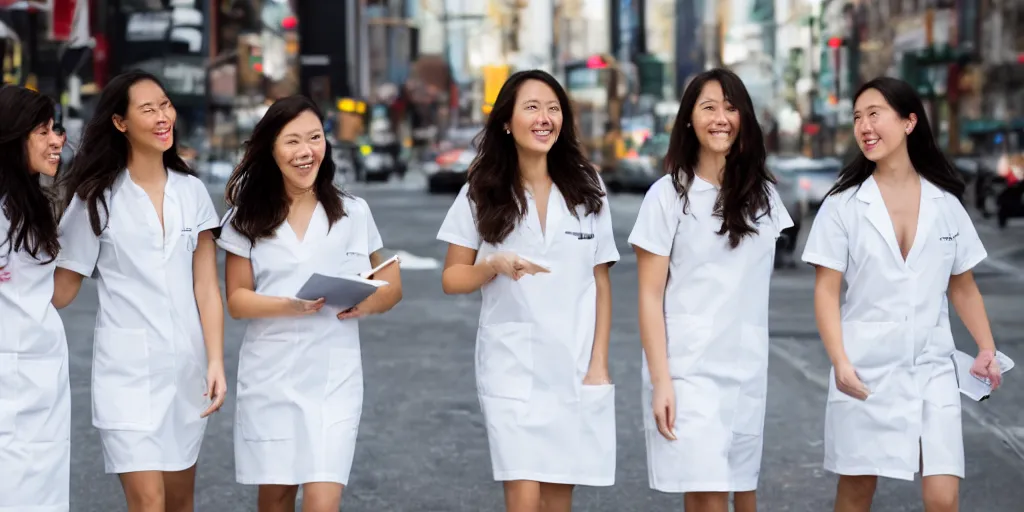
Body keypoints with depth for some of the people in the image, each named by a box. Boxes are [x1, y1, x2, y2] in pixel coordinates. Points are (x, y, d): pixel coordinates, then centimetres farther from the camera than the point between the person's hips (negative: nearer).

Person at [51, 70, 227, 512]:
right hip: (128, 369, -4)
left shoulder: (191, 192, 6)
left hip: (186, 365, 4)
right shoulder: (96, 198, -3)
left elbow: (206, 287, 4)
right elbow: (62, 289, -2)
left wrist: (216, 362, -4)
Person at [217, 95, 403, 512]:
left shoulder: (354, 213, 2)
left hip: (334, 377, -1)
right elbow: (237, 299, -1)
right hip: (270, 377, 1)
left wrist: (368, 303, -14)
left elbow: (391, 285, 9)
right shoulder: (249, 218, 1)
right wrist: (288, 306, -20)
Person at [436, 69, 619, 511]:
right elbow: (452, 279, 3)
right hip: (512, 366, -2)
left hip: (575, 367, 2)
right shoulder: (481, 193, 0)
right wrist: (495, 265, -17)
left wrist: (599, 364, 0)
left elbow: (601, 284, 6)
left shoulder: (586, 189, 3)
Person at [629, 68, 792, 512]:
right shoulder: (669, 195, -5)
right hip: (689, 370, -4)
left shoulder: (762, 194, 9)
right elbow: (650, 296, -6)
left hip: (748, 370, 4)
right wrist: (660, 381, -12)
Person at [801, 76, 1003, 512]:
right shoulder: (843, 205, -2)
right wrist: (840, 361, -17)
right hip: (866, 369, -1)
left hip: (932, 368, 1)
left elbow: (962, 286, 13)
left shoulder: (946, 203, 5)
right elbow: (826, 291, -4)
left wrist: (987, 349, -1)